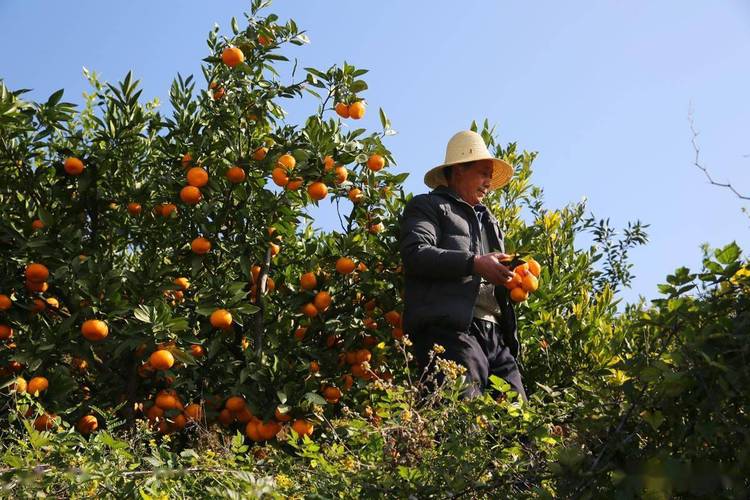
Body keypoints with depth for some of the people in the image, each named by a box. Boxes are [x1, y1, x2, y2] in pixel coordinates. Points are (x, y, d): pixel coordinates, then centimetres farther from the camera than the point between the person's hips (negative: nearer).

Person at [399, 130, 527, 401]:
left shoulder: (488, 220, 34)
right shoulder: (427, 206, 11)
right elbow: (415, 253, -8)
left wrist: (513, 280, 13)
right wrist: (474, 263, -13)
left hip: (495, 335, 8)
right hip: (449, 329, -8)